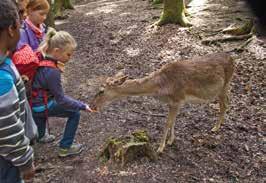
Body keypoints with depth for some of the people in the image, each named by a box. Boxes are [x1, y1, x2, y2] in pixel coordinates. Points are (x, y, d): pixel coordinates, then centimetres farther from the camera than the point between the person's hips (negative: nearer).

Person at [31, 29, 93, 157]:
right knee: (75, 114, 6)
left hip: (34, 102, 8)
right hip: (42, 107, -8)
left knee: (38, 135, 27)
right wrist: (83, 106, -15)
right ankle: (65, 148, 16)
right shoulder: (52, 72, -29)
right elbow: (61, 99, -23)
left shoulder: (41, 57, -7)